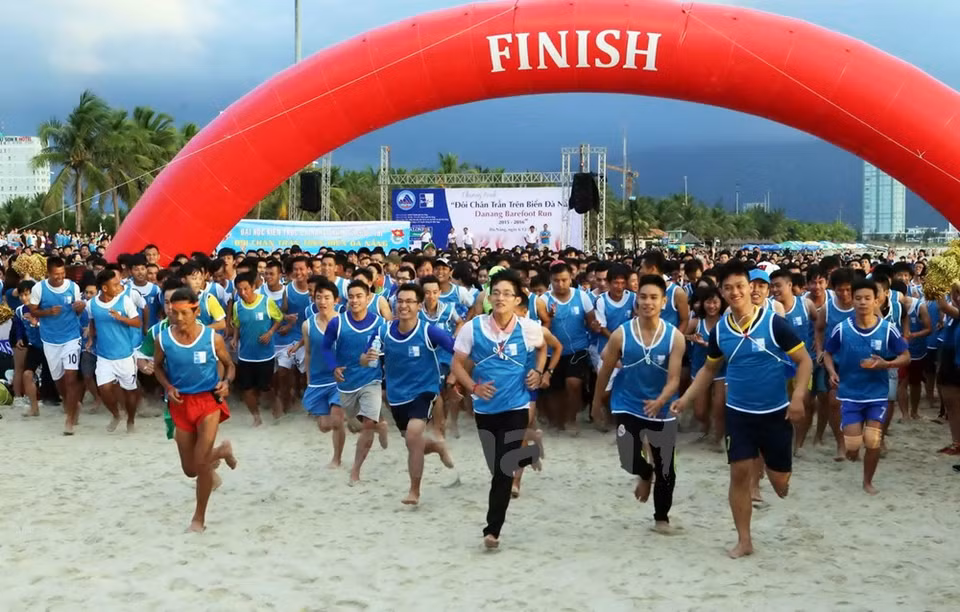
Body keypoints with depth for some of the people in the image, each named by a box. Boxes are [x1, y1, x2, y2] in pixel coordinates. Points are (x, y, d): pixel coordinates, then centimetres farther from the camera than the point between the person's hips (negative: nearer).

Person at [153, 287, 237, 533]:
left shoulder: (213, 338, -14)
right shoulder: (163, 339, -10)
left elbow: (229, 365, 2)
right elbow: (158, 366, 8)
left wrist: (226, 382, -20)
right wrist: (168, 387, -10)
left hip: (209, 400, -3)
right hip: (181, 403, 3)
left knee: (201, 464, -11)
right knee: (190, 470, 10)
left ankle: (199, 518, 10)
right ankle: (222, 451, 45)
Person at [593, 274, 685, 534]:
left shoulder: (675, 337, -11)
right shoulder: (621, 334, -12)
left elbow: (674, 379, -15)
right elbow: (605, 372, 1)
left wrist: (660, 402, -34)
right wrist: (597, 404, 10)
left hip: (662, 411, 1)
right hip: (628, 406, -1)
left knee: (666, 470, 8)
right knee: (629, 459, -16)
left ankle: (662, 517, 32)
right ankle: (645, 474, 23)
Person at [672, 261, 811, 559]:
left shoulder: (773, 323, -13)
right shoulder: (719, 330, 0)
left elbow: (804, 360, -8)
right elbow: (709, 369, 15)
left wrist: (798, 397, -20)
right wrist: (685, 398, 5)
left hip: (775, 412, -3)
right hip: (738, 412, 3)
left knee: (780, 479, 3)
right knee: (739, 473, -1)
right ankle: (744, 540, 11)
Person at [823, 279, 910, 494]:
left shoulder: (888, 329, -11)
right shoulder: (841, 329, -10)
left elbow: (906, 357, -2)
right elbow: (827, 353, 6)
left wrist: (884, 364, -20)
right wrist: (832, 372, -13)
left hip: (877, 394, 0)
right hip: (850, 394, 0)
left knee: (873, 442, -3)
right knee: (853, 445, -6)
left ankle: (868, 481, 23)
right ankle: (851, 448, 33)